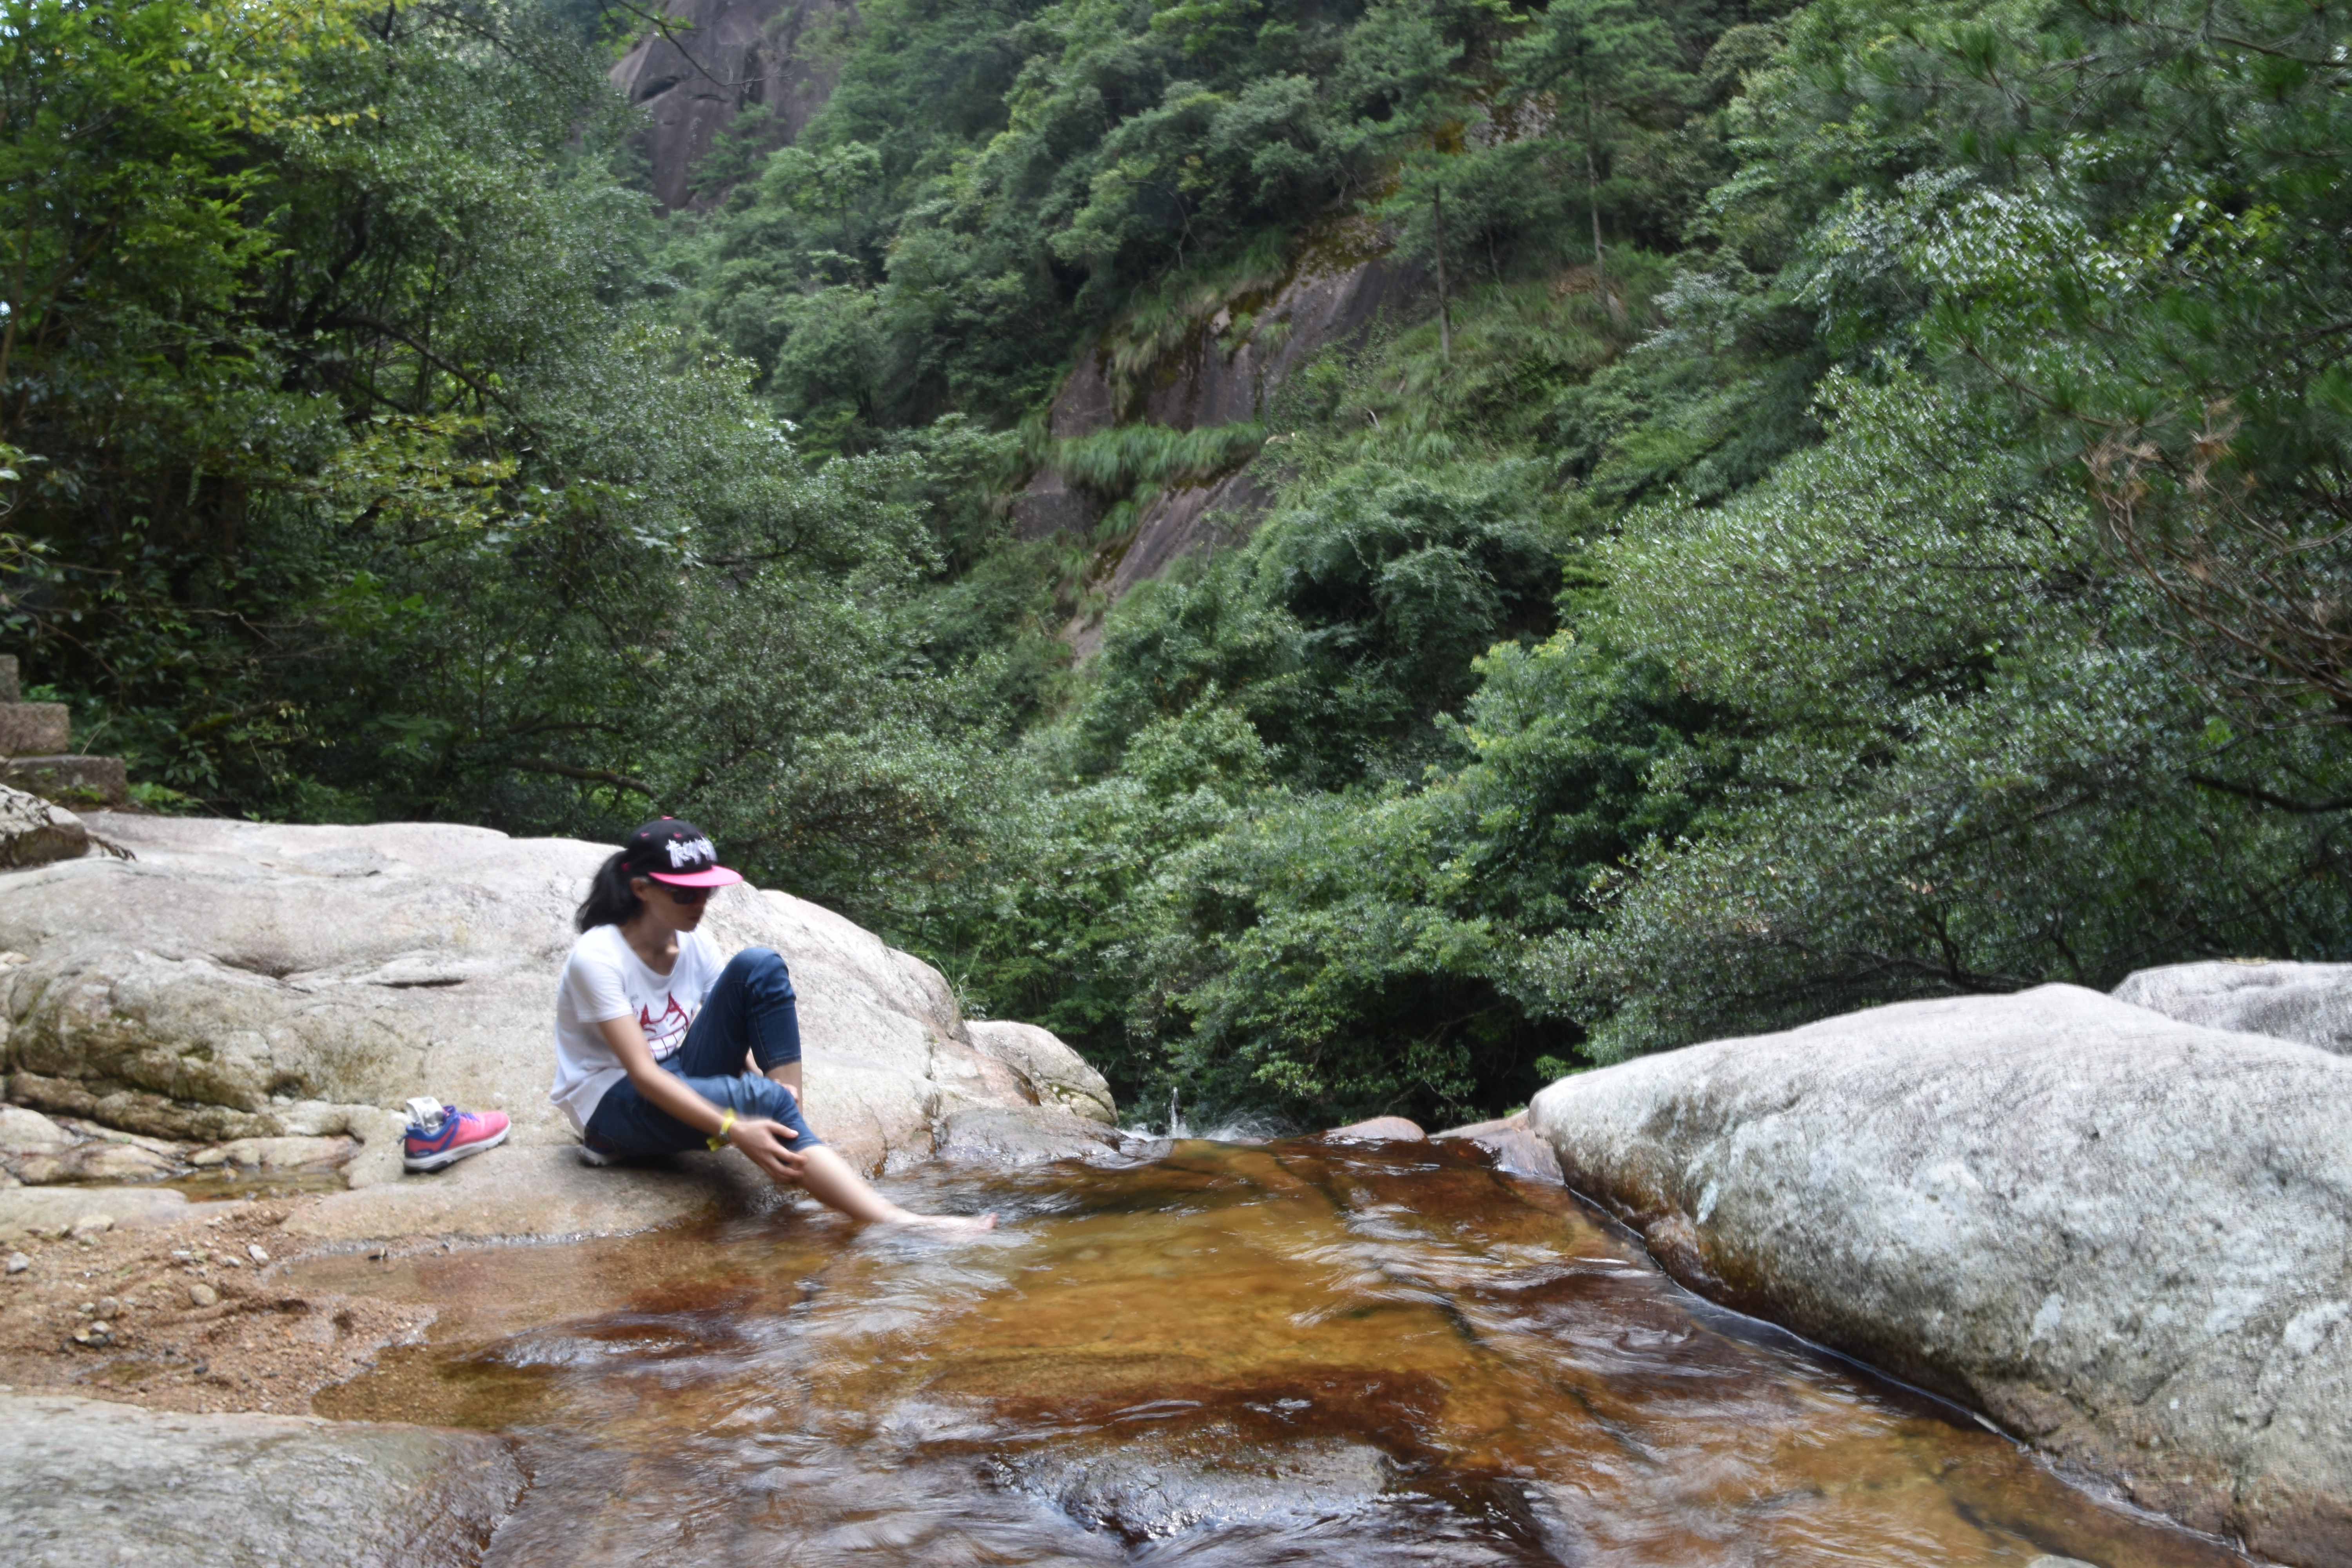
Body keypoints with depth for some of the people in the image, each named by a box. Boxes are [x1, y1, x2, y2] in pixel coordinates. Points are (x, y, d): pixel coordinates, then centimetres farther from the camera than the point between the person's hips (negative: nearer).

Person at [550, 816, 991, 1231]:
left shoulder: (695, 945, -1)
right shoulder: (596, 957, -21)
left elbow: (737, 1029, -1)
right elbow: (642, 1073, -28)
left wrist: (763, 1076, -25)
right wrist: (735, 1130, -39)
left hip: (682, 1080, 6)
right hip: (612, 1105, -6)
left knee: (759, 967, -17)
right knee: (764, 1099, -34)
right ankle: (892, 1223, -42)